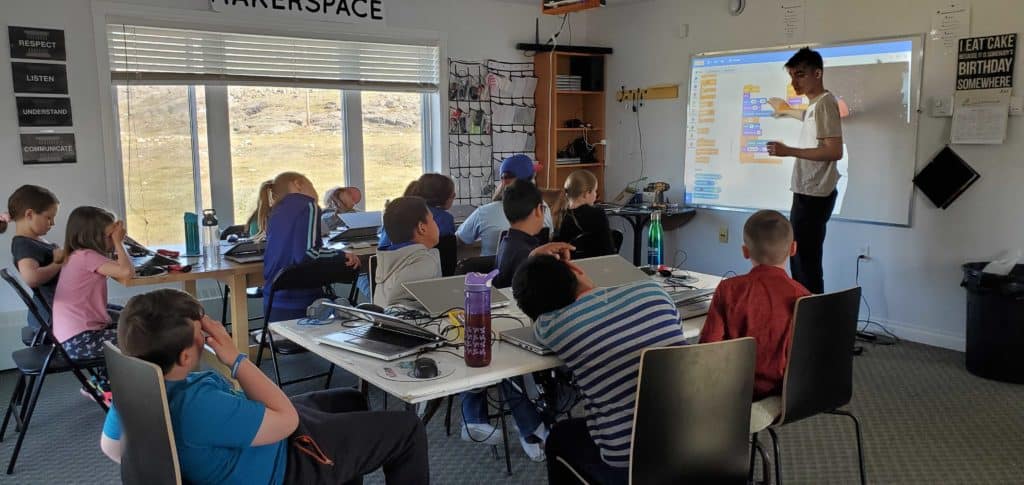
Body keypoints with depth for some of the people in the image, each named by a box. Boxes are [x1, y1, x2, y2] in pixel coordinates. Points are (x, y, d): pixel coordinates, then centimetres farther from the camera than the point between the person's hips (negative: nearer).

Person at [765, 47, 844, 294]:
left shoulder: (824, 102, -13)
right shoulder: (815, 105, 17)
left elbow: (835, 151, -22)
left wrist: (789, 151, -22)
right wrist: (786, 111, 59)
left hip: (814, 196, -10)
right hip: (808, 194, 11)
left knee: (807, 264, -11)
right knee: (800, 260, 13)